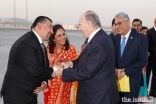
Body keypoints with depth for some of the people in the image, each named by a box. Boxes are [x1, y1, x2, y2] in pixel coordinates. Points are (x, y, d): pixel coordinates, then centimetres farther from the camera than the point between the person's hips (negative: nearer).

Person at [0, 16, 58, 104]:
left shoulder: (37, 43, 8)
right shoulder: (26, 43, -23)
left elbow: (42, 66, 13)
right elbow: (35, 71, -27)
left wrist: (43, 82, -5)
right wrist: (53, 70, -12)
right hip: (17, 94, -9)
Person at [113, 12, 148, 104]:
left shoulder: (141, 38, -7)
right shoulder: (115, 39, 7)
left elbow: (143, 61, -12)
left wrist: (125, 72, -16)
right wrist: (114, 70, -12)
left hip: (131, 82, -4)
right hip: (116, 80, 4)